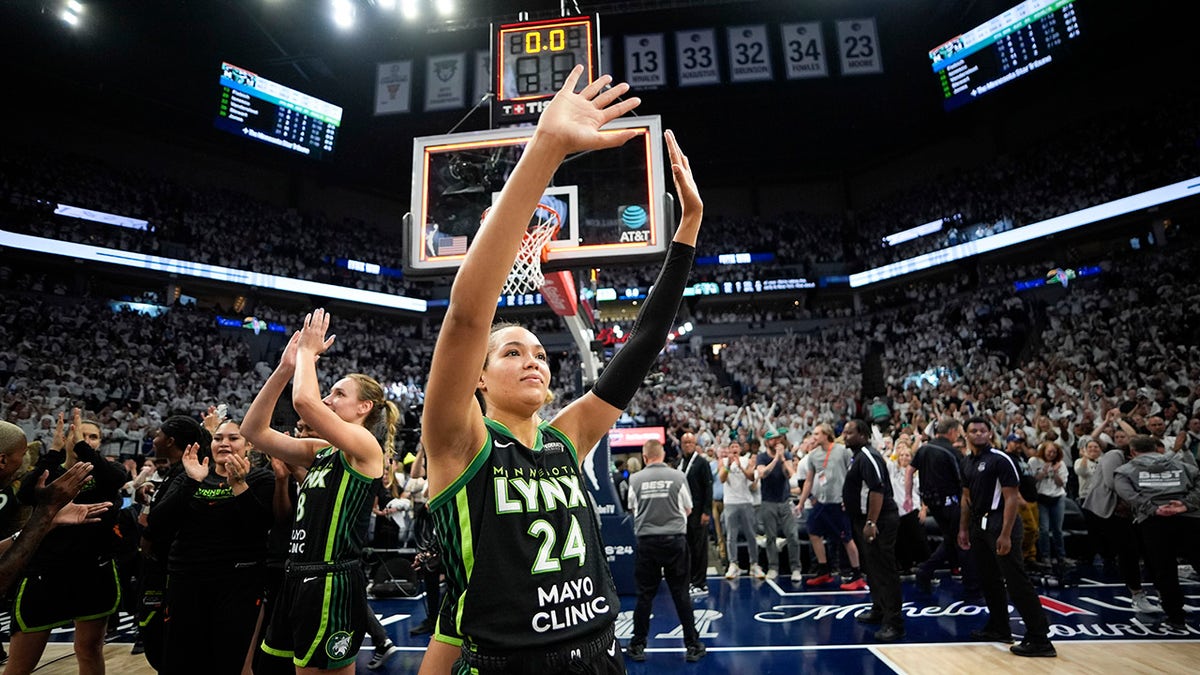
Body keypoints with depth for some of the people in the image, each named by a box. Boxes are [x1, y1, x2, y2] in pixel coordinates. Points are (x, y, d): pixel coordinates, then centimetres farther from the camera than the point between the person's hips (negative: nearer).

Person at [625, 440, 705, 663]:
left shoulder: (635, 479, -3)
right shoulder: (678, 476, -4)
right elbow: (688, 509, 8)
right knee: (681, 594, 9)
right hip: (675, 539, 0)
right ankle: (692, 646, 18)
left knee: (645, 595, 10)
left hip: (646, 541, 0)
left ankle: (638, 646, 20)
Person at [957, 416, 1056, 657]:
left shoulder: (1001, 459, -12)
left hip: (999, 525, -8)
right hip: (979, 526, 8)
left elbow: (1012, 498, -16)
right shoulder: (969, 463, 11)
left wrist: (1006, 535, -20)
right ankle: (999, 628, 28)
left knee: (1016, 581, -6)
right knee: (989, 580, 16)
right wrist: (963, 529, 16)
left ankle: (1040, 639, 3)